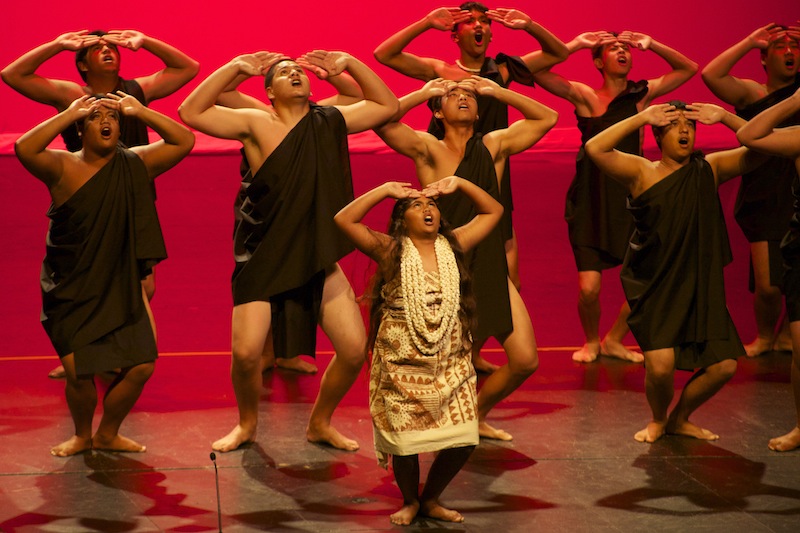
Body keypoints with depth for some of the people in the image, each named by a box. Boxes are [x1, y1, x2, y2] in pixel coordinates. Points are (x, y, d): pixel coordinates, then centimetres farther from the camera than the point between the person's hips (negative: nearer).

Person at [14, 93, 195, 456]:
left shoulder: (135, 164, 2)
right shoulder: (62, 167, -8)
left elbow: (184, 141, -2)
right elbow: (24, 149, -26)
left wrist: (139, 111, -8)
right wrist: (71, 113, -21)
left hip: (121, 287, 4)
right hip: (70, 292, -3)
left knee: (142, 365, -2)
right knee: (80, 372, -10)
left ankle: (107, 435, 23)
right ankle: (82, 436, 21)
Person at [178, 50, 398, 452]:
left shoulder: (329, 122, 6)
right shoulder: (256, 124, -5)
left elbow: (387, 105, 17)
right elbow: (191, 113, -13)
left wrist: (349, 65, 7)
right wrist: (235, 68, -12)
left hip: (318, 257, 4)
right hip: (263, 260, -3)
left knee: (355, 350, -4)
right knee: (245, 351, -14)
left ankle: (320, 423, 20)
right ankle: (247, 424, 16)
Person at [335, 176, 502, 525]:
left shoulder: (453, 245, 4)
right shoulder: (390, 251, -5)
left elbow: (493, 211, 13)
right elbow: (344, 219, -14)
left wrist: (458, 184, 4)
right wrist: (385, 190, -10)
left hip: (450, 363, 3)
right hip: (401, 365, -3)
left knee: (463, 439, 0)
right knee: (405, 438, 0)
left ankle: (431, 499, 26)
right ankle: (409, 502, 29)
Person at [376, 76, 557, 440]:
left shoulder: (494, 145, 9)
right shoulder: (428, 149, -3)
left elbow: (547, 117, 16)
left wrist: (497, 92, 9)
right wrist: (424, 92, -8)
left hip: (492, 271, 4)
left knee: (525, 360, -1)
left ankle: (477, 415, 24)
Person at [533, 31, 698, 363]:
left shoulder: (642, 94, 7)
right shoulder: (585, 96, -2)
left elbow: (688, 68, 10)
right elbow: (538, 72, -13)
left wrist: (650, 45, 0)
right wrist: (577, 44, -13)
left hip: (630, 197, 3)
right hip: (591, 199, -3)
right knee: (589, 287, -11)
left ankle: (614, 341, 21)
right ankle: (590, 342, 21)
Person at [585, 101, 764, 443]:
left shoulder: (709, 169, 5)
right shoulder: (641, 172, -4)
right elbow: (594, 149, -19)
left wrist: (724, 117, -11)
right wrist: (641, 118, -17)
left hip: (700, 286, 4)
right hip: (653, 286, -4)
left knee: (724, 364, -3)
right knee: (660, 364, -20)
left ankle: (680, 418, 25)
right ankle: (657, 420, 15)